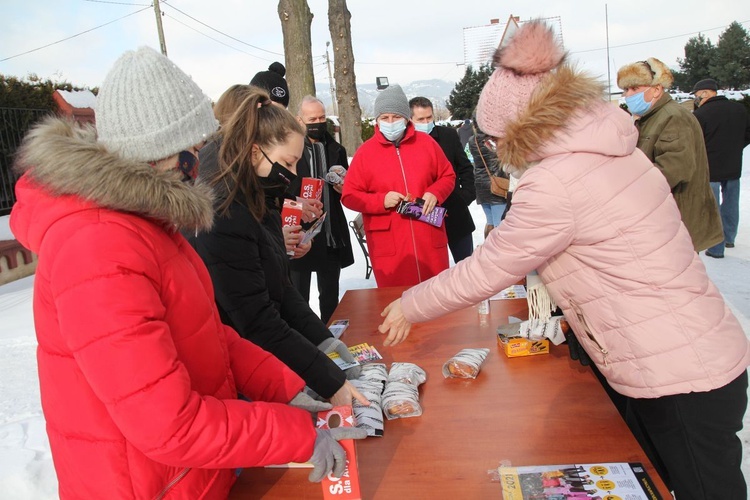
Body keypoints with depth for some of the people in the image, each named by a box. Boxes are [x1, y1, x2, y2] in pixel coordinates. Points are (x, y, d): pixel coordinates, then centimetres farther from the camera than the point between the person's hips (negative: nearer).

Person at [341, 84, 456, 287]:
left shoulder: (426, 143, 5)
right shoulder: (365, 151, -1)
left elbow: (448, 176, 14)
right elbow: (349, 196, 0)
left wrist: (435, 193, -8)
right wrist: (381, 200, -16)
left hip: (430, 240, 2)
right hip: (389, 246, -2)